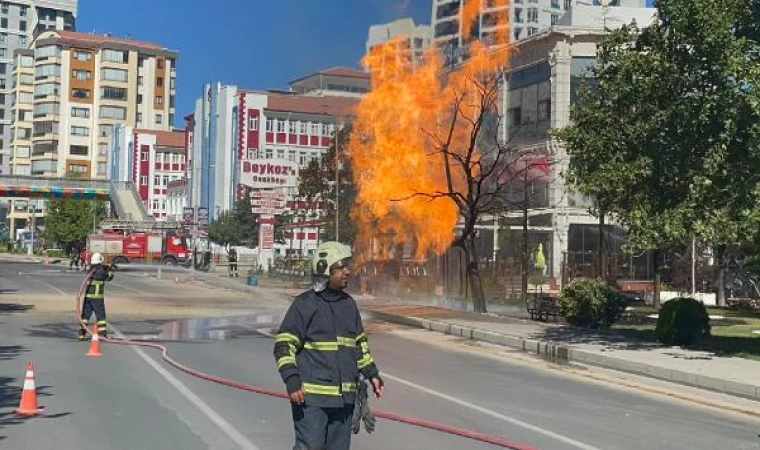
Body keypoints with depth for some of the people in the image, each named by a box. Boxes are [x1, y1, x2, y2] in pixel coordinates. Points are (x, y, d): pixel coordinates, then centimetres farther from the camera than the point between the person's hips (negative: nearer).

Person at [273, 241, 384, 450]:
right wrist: (292, 381, -19)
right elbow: (283, 345, -9)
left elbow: (359, 343, 23)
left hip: (344, 396, 6)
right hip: (311, 396, -6)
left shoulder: (349, 304, 12)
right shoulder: (305, 304, -7)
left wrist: (372, 373, 15)